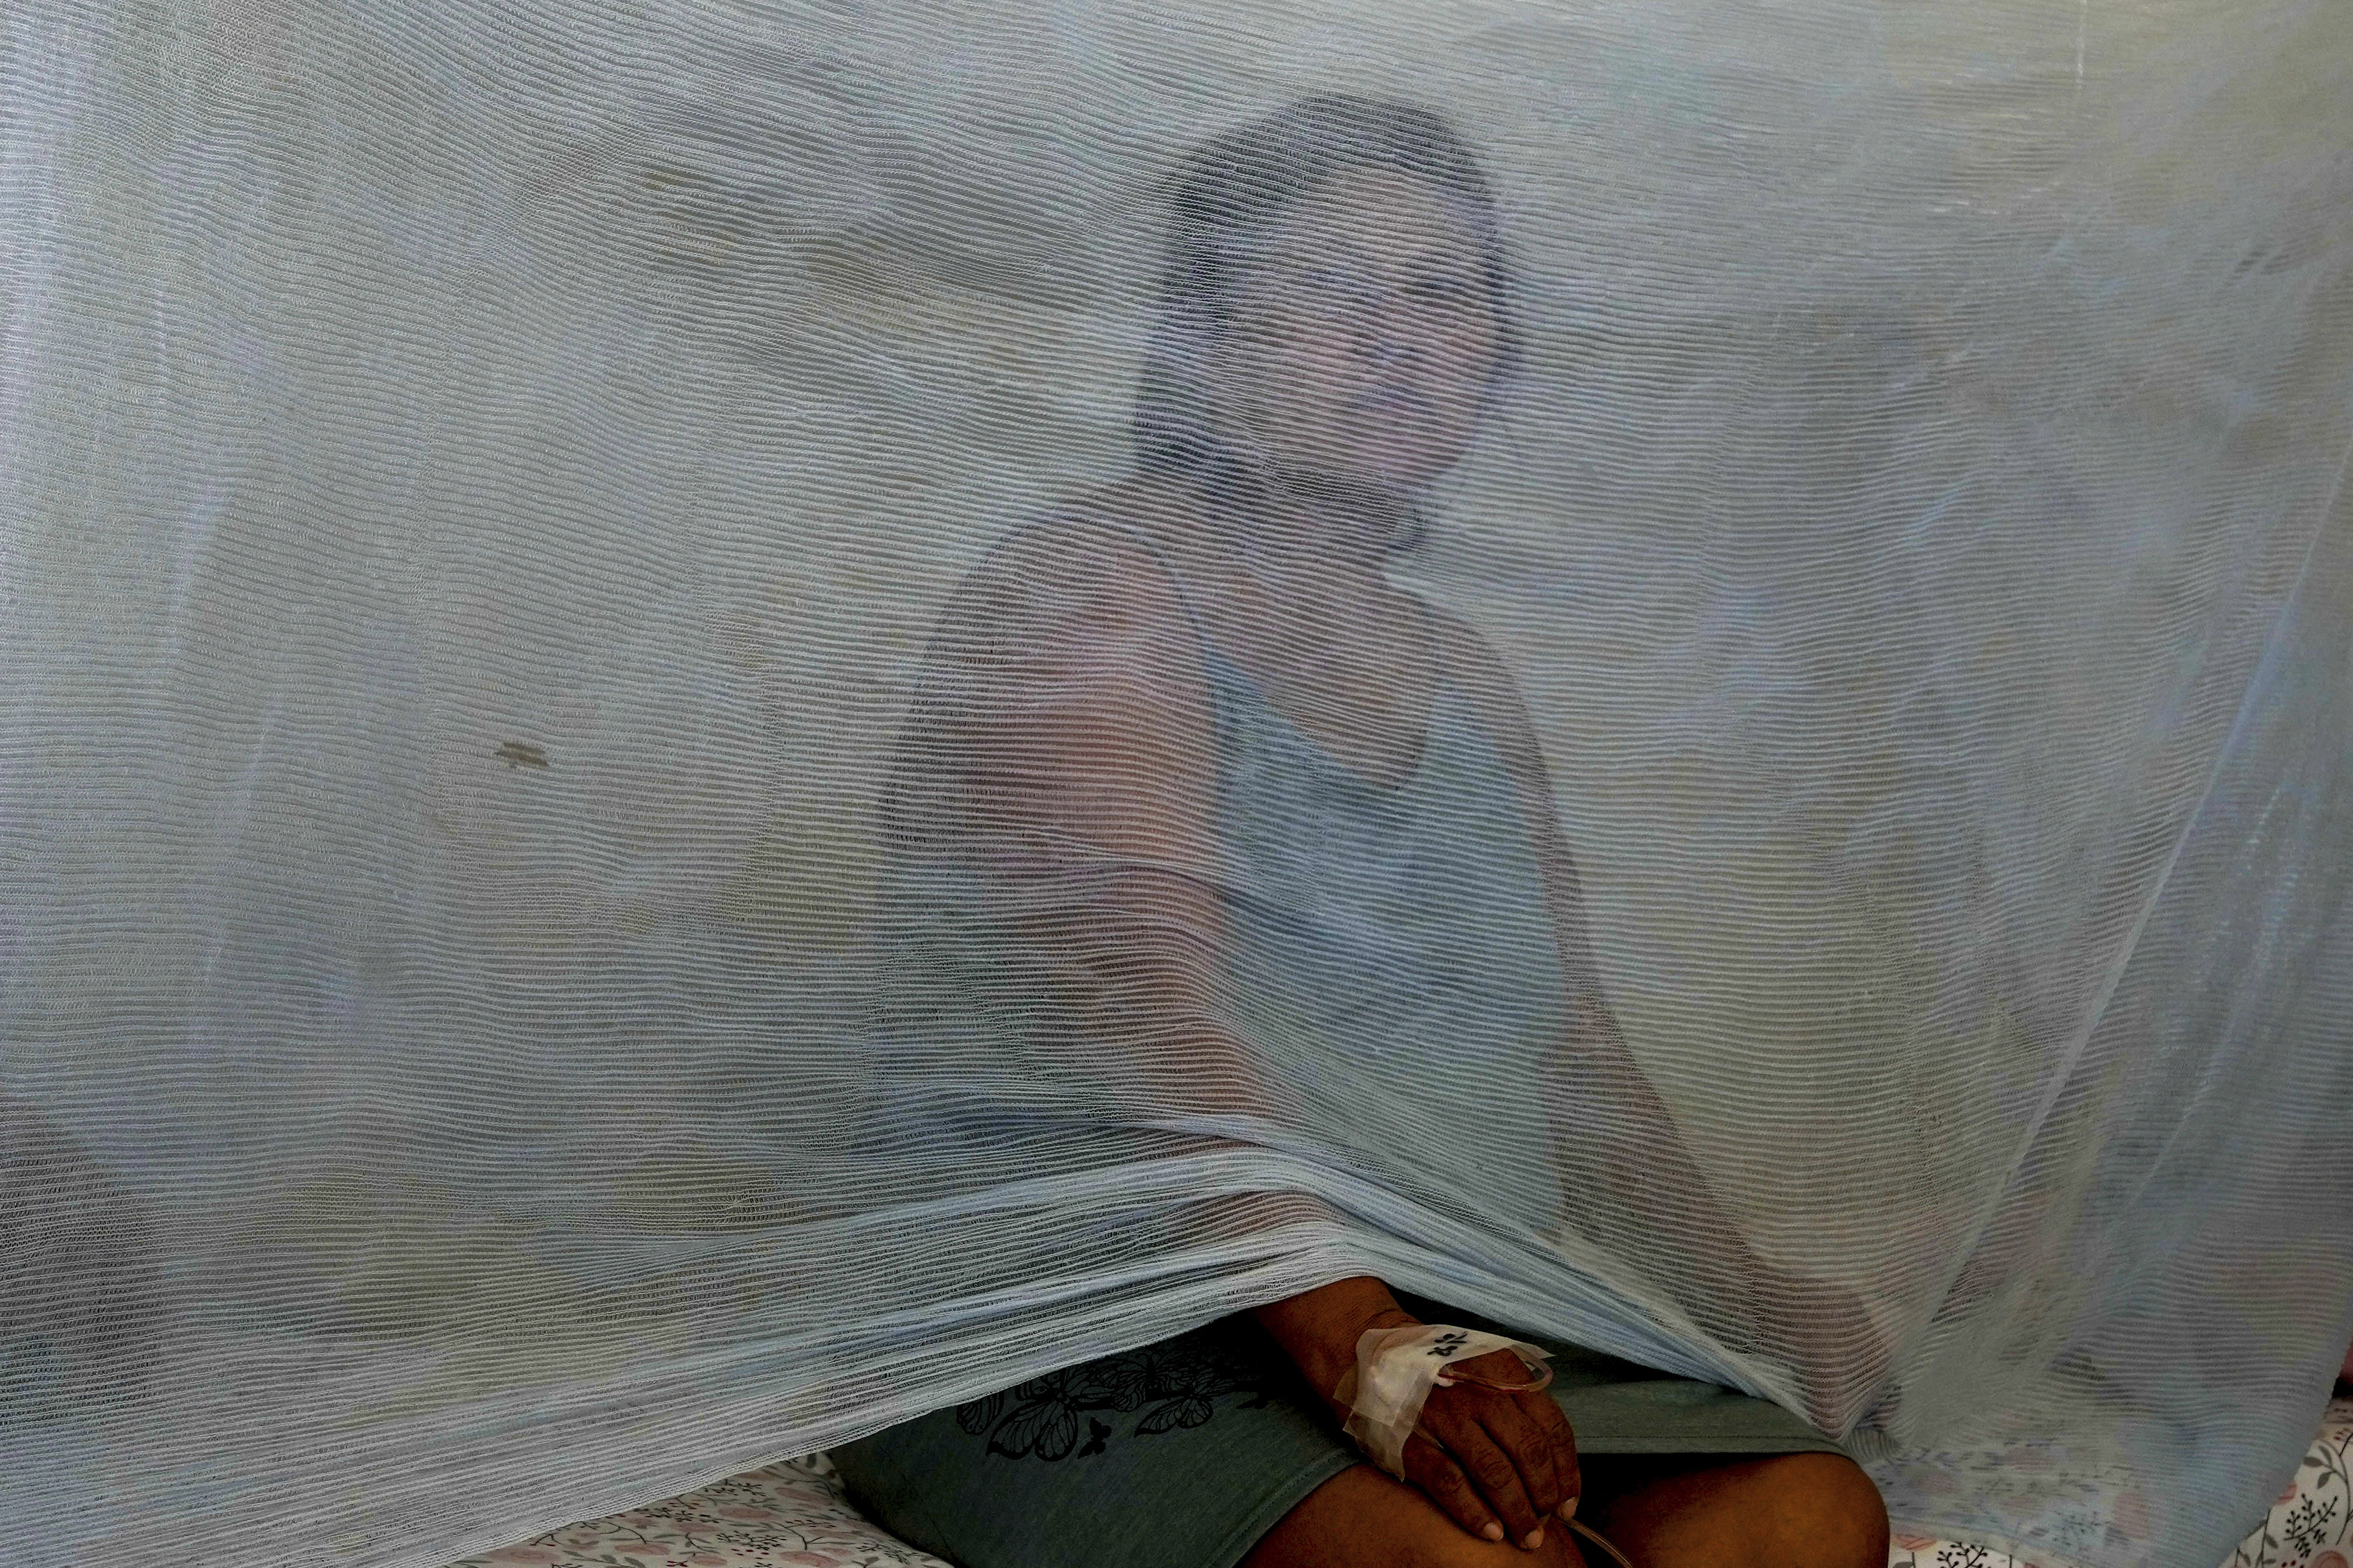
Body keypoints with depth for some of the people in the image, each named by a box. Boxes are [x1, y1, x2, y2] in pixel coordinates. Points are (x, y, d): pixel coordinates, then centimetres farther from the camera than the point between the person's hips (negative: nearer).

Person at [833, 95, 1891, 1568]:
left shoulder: (1462, 674, 21)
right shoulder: (1083, 594, -4)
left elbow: (1571, 1030, 23)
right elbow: (1145, 1017, -18)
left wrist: (1737, 1290, 8)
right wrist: (1366, 1347, -30)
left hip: (1455, 1314, 7)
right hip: (1085, 1326, -7)